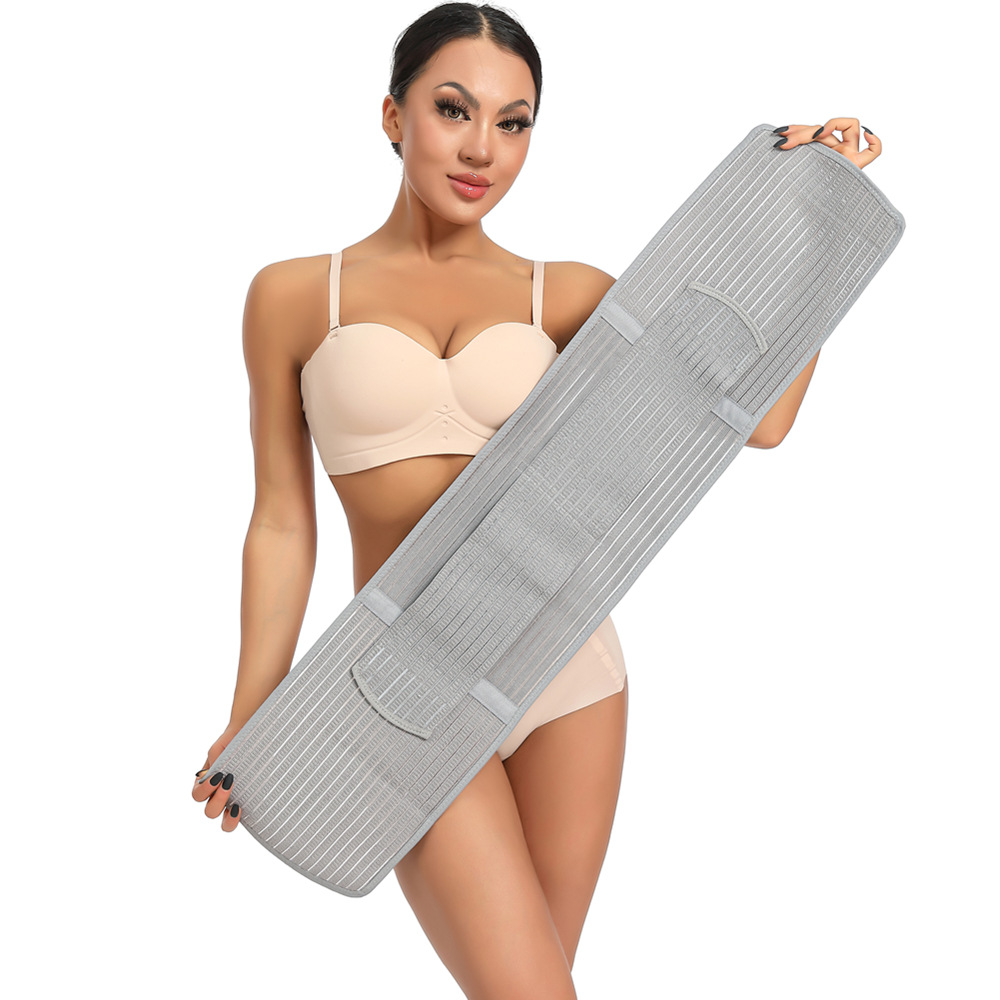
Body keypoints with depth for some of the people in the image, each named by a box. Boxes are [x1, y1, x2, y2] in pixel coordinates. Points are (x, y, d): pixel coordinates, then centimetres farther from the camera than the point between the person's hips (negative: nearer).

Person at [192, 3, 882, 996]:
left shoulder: (564, 295, 2)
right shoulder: (293, 295, 0)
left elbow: (758, 417, -5)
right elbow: (282, 522, 2)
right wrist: (247, 728, 4)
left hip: (568, 665, 2)